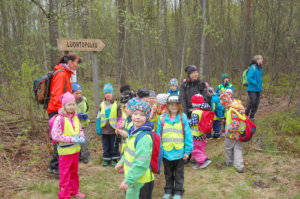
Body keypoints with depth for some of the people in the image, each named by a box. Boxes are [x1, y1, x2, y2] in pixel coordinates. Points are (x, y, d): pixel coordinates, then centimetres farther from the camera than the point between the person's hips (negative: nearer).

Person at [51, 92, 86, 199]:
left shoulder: (75, 117, 1)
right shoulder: (59, 119, -19)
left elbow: (80, 129, 13)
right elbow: (55, 135, -21)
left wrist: (81, 137, -9)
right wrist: (72, 139, -25)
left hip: (75, 150, 7)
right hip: (65, 151, -6)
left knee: (74, 172, 21)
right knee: (65, 174, 5)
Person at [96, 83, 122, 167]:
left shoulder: (116, 105, -3)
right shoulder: (102, 105, 5)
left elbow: (120, 117, -1)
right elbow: (99, 118, 9)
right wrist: (98, 128, 4)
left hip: (113, 130, -2)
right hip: (104, 129, 3)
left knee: (114, 146, 7)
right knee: (105, 146, 11)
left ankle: (114, 160, 19)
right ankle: (106, 159, 23)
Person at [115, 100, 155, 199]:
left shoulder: (144, 138, -25)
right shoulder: (133, 132, 5)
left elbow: (141, 163, -29)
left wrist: (128, 181, -27)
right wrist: (122, 162, 22)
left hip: (141, 182, -9)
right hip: (132, 179, 9)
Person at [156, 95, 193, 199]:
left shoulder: (183, 118, -9)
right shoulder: (162, 118, -7)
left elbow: (188, 135, -7)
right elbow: (158, 135, -3)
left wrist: (187, 151, -9)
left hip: (179, 152, -1)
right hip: (166, 152, 1)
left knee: (179, 174, 16)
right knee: (168, 174, 20)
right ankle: (168, 190, 38)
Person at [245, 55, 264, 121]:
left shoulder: (260, 69, 13)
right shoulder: (252, 67, -12)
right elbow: (249, 78, -19)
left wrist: (260, 86, 11)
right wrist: (256, 83, -19)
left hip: (258, 89, 8)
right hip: (252, 89, -8)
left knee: (256, 103, 5)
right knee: (252, 101, -17)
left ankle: (252, 116, 17)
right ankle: (246, 115, 0)